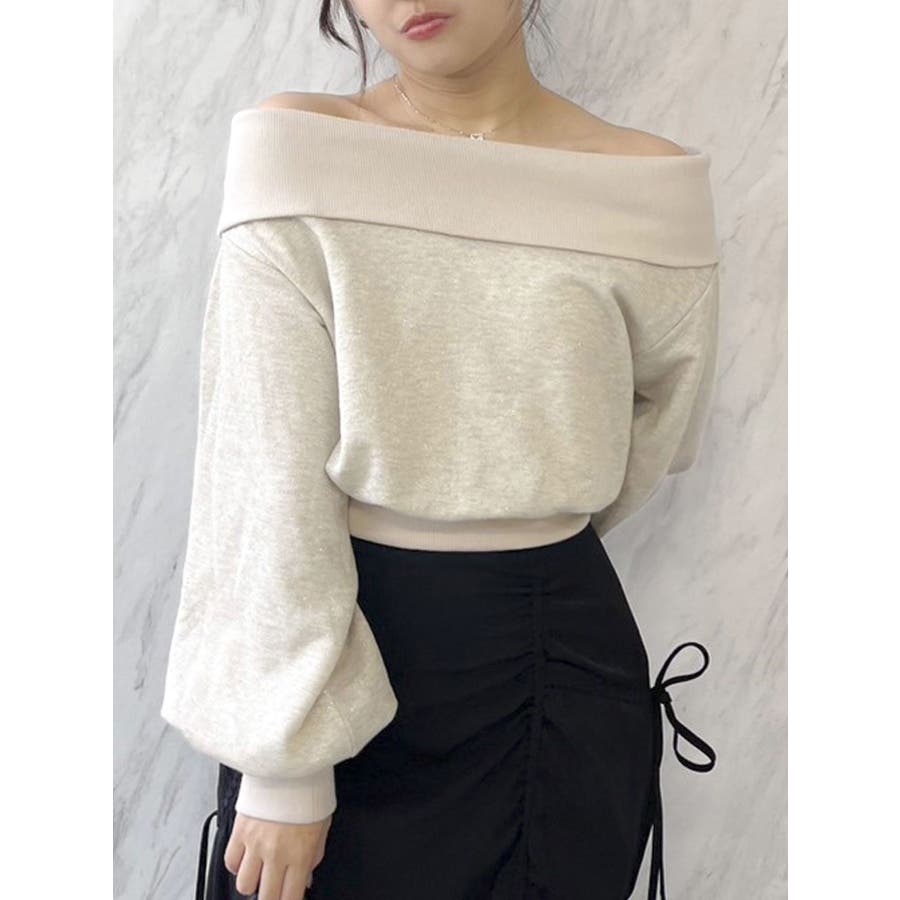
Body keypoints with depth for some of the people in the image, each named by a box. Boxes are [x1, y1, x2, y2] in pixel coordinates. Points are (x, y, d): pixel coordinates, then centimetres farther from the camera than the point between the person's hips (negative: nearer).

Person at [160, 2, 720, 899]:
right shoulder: (295, 156, -9)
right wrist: (283, 765, -13)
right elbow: (268, 478, -12)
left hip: (562, 662, 2)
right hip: (333, 644, -1)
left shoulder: (649, 190, -6)